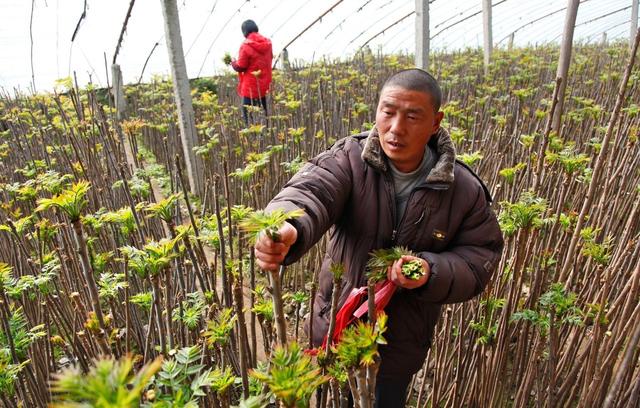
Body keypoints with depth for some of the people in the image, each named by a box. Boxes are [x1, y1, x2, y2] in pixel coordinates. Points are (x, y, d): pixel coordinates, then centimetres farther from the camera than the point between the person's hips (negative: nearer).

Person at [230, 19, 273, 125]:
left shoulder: (246, 46, -14)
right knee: (264, 114, 15)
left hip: (251, 87, -6)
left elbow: (240, 67, -10)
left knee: (250, 116, 1)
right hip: (265, 86, 6)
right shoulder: (267, 43, 4)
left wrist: (233, 63, 10)